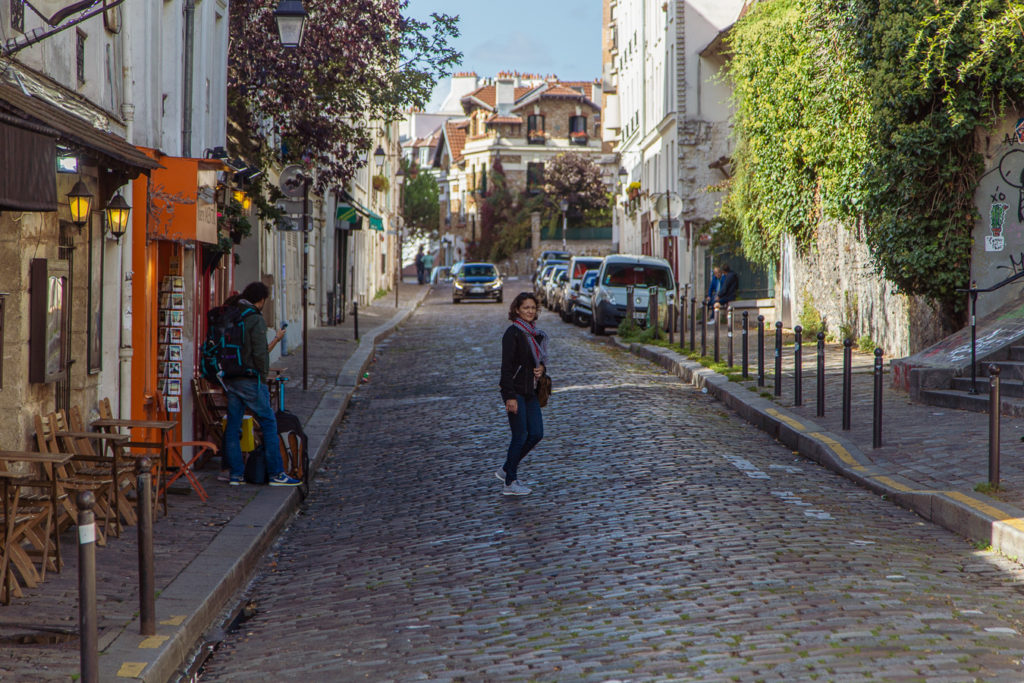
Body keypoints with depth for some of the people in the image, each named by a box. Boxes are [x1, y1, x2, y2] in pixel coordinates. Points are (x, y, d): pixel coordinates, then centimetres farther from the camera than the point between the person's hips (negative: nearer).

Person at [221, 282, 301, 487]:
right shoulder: (256, 320, -13)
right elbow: (260, 353, -16)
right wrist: (262, 377, -3)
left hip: (229, 378, 7)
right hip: (249, 379, -7)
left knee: (233, 424, 9)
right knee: (268, 422, 2)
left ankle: (235, 473, 10)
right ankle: (276, 473, 3)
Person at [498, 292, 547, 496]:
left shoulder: (535, 334, 12)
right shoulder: (512, 333, -12)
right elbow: (506, 366, -16)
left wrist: (542, 367, 0)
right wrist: (510, 397, -21)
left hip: (530, 391, 8)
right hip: (515, 391, -8)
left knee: (536, 433, 5)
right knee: (520, 435, -5)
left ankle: (506, 470, 20)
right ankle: (510, 482, 5)